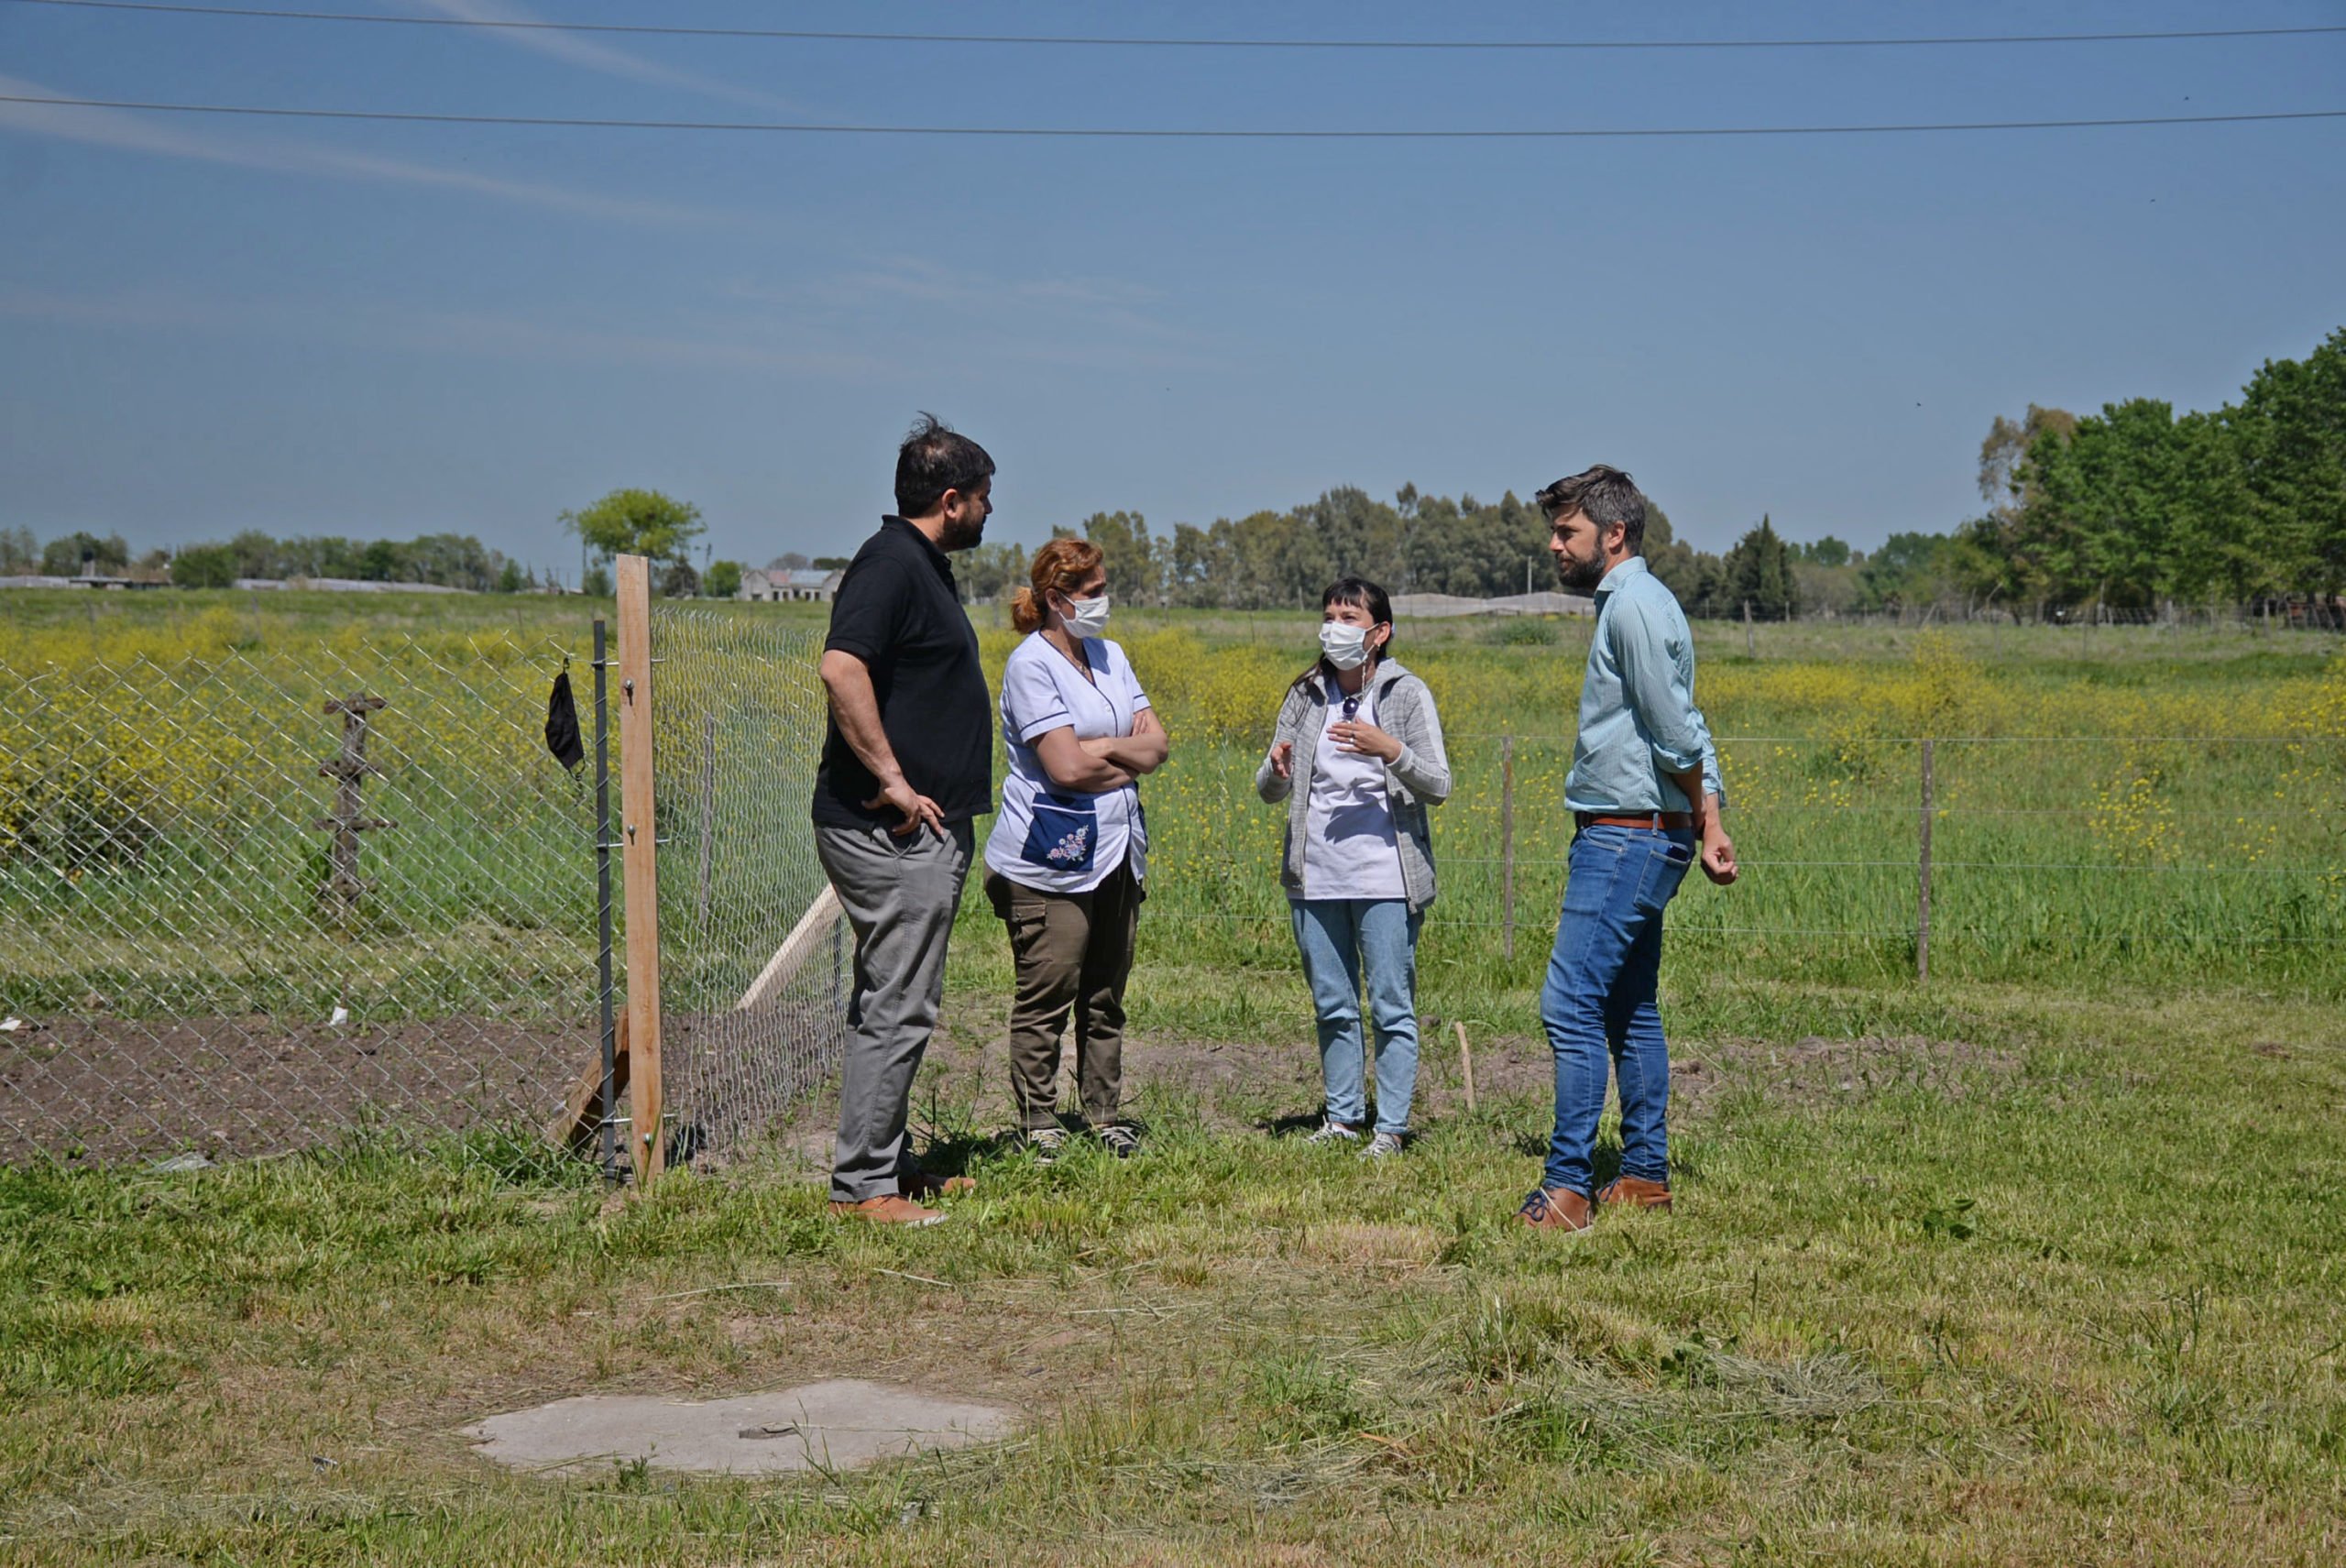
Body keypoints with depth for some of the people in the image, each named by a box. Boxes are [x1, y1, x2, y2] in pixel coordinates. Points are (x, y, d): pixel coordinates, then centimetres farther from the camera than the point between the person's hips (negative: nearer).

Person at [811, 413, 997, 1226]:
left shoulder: (923, 565, 18)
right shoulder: (891, 563, -15)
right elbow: (842, 668, -29)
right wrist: (892, 779, -25)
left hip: (921, 827, 11)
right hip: (892, 829, -11)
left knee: (896, 1003, 16)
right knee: (896, 1006, -7)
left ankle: (886, 1162, 25)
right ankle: (860, 1186, -2)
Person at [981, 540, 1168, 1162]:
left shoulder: (1110, 657, 14)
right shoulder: (1031, 664, -11)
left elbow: (1157, 745, 8)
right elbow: (1066, 766, -19)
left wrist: (1101, 748, -10)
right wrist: (1126, 754, -1)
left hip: (1116, 853, 8)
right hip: (1050, 860, -7)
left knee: (1106, 996, 12)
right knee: (1045, 1000, -2)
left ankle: (1105, 1115, 20)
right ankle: (1038, 1125, 6)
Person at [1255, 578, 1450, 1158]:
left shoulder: (1407, 695, -2)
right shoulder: (1306, 696, 10)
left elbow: (1438, 786, -7)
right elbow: (1270, 791, 11)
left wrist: (1390, 750, -23)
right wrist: (1275, 767, -12)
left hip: (1385, 878, -4)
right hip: (1315, 877, 4)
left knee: (1392, 1007, 0)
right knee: (1332, 1007, 12)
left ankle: (1391, 1127, 6)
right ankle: (1342, 1116, 22)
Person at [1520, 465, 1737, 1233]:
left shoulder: (1634, 604, -14)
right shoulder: (1629, 603, 19)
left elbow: (1675, 732, -16)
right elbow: (1686, 735, 16)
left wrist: (1701, 820, -2)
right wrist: (1710, 820, 8)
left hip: (1626, 837, -11)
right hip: (1629, 840, 11)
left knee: (1572, 1004, -12)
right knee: (1628, 1010, 14)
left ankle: (1568, 1186, -12)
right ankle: (1645, 1176, 20)